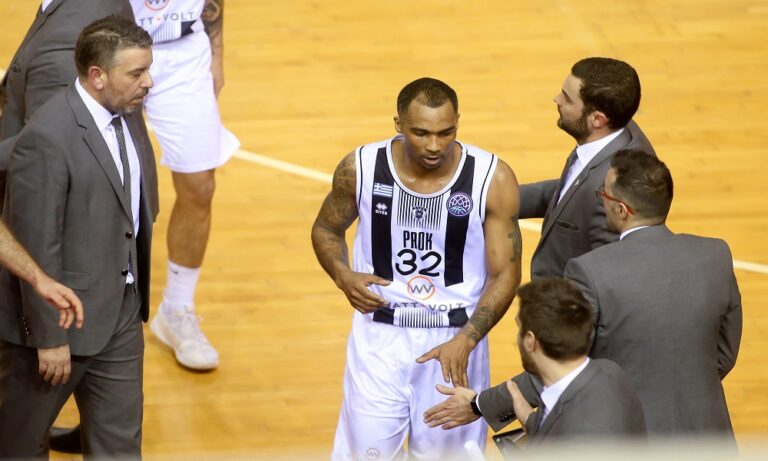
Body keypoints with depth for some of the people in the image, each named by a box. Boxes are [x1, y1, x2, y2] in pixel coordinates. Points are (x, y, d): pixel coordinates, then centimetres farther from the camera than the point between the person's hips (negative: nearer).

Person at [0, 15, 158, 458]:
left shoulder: (125, 114, 0)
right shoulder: (48, 138, -26)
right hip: (62, 317, -7)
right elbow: (37, 247, -23)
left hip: (122, 311, 8)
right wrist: (49, 337, -19)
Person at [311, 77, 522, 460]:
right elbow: (326, 229, 9)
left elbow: (505, 274, -9)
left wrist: (464, 342, -22)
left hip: (457, 339, 0)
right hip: (380, 336, 1)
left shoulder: (493, 179, -14)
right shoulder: (360, 168, -10)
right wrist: (343, 275, -11)